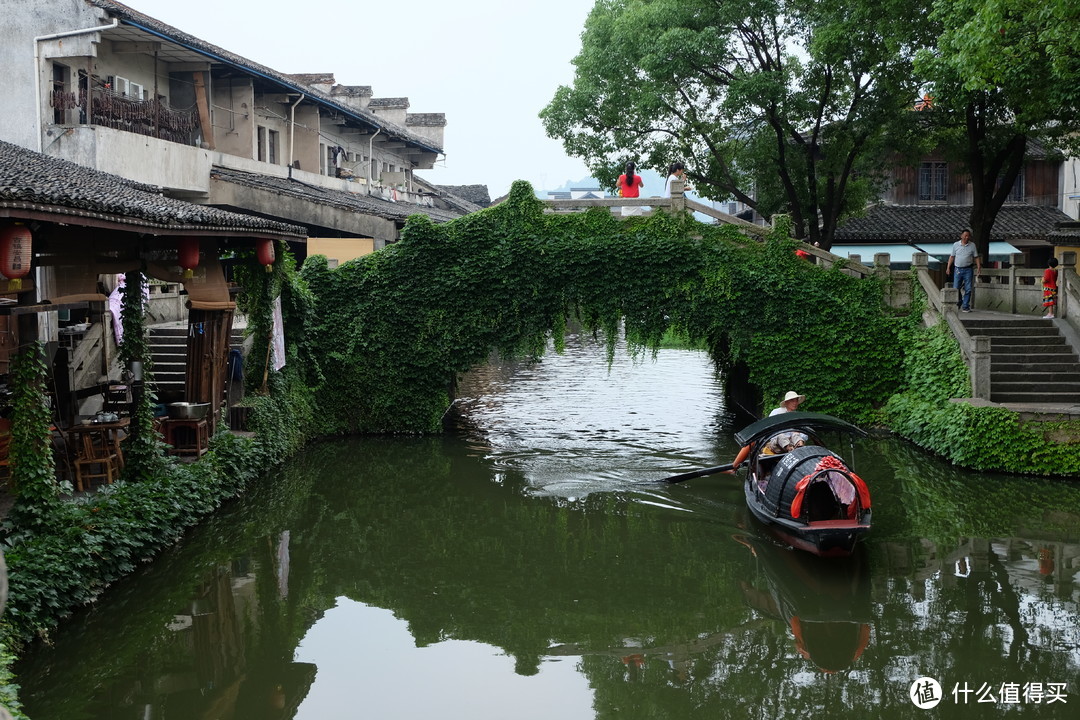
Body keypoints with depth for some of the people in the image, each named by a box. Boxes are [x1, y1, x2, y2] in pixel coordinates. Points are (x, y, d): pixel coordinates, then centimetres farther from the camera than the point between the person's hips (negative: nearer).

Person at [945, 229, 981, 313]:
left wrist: (979, 267, -4)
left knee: (968, 289, -2)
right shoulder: (956, 245, 4)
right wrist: (948, 267, 6)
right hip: (958, 269, 1)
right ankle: (958, 302, 25)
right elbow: (952, 256, 10)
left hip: (968, 269, -1)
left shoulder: (972, 245, 3)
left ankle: (965, 307, 4)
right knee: (956, 288, 2)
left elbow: (976, 257, 7)